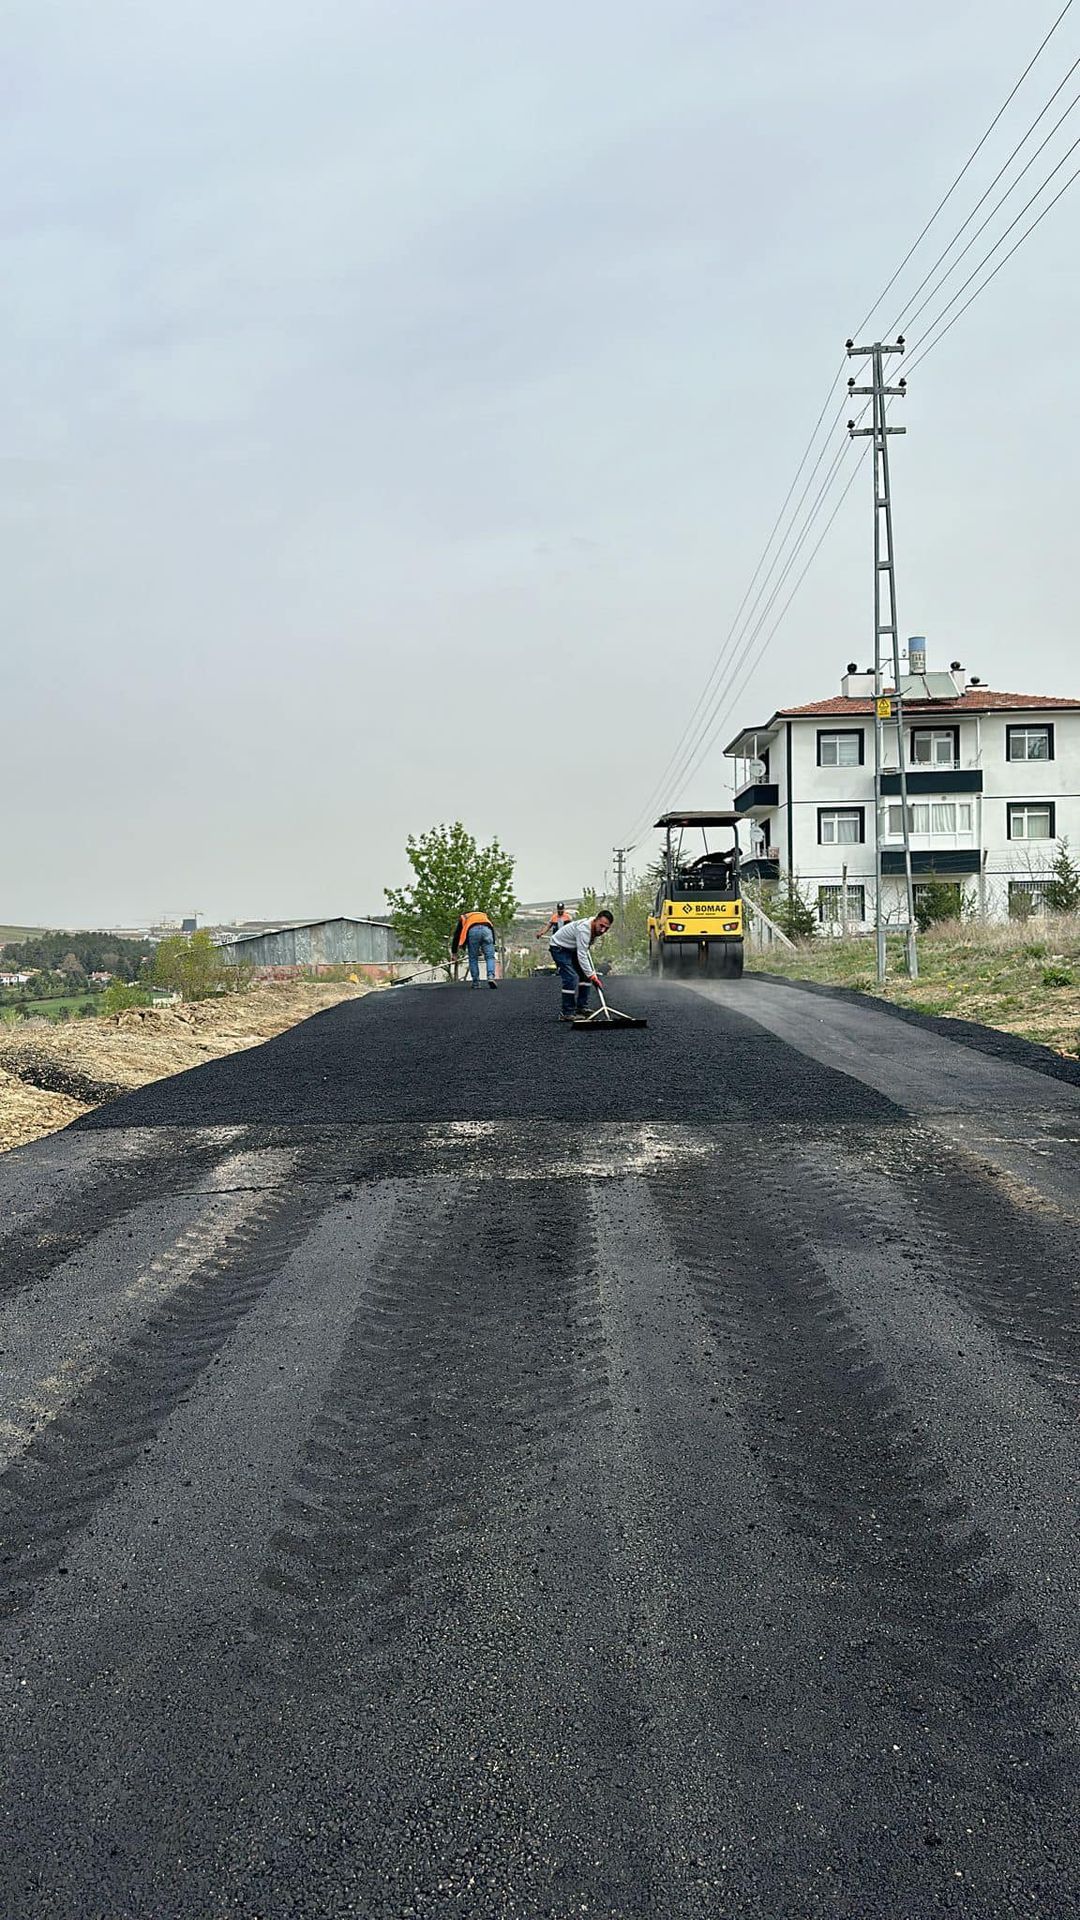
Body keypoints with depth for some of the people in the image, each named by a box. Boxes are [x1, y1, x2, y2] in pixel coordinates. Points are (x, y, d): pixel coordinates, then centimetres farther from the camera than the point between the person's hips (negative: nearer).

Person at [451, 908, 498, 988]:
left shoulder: (463, 918, 35)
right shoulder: (483, 915, 42)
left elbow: (456, 936, 34)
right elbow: (492, 930, 39)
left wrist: (454, 952, 42)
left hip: (473, 931, -1)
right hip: (487, 929, 1)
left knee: (473, 959, 10)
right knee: (490, 957, 4)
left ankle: (475, 983, 9)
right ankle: (491, 977, -16)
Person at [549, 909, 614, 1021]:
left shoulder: (596, 929, -7)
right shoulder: (584, 929, -36)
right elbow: (582, 956, -38)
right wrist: (592, 976, -39)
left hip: (573, 949, 10)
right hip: (559, 948, -10)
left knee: (585, 975, 7)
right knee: (571, 978, -21)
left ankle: (582, 1007, 15)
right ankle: (566, 1014, -17)